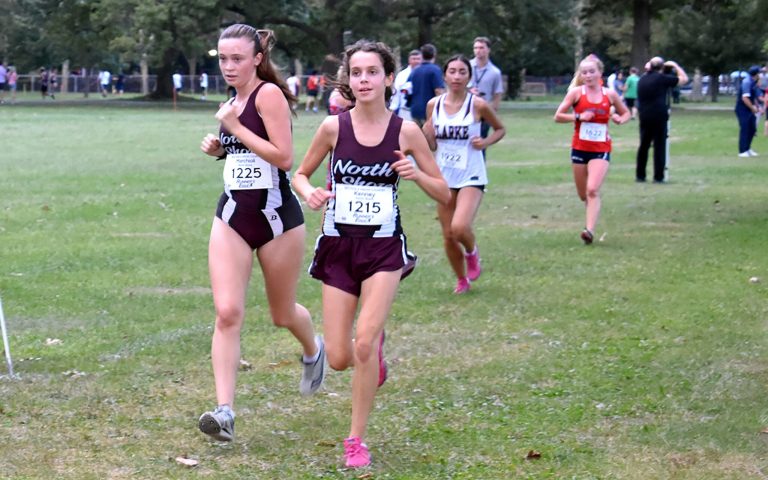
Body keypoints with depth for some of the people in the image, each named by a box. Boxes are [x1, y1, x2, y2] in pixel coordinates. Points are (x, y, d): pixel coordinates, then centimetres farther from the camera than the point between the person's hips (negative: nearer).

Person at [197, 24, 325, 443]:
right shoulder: (232, 102, 8)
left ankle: (313, 350, 48)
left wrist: (235, 126, -21)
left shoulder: (269, 94, -14)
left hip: (276, 215, -5)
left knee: (282, 314, 13)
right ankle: (224, 411, -13)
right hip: (232, 216, 5)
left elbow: (283, 157, -23)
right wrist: (217, 147, 5)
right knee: (227, 312, -10)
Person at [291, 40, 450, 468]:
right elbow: (300, 174, 9)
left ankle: (358, 440, -2)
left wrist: (417, 174, -18)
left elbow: (445, 194, 2)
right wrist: (309, 193, -13)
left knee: (364, 341, -19)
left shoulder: (406, 132, -5)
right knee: (340, 359, 1)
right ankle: (376, 346, 39)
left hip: (384, 248, -2)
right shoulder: (334, 127, -4)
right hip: (339, 247, 2)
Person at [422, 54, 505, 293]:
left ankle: (472, 252, 11)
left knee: (459, 228, -24)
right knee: (448, 236, 7)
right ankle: (462, 280, 31)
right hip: (445, 177, 4)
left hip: (471, 177, -4)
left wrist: (485, 142, -11)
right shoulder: (434, 105, 1)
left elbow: (500, 129, 8)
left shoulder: (478, 105, -8)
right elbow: (432, 145, 9)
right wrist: (426, 132, -13)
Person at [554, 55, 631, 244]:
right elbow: (558, 116, -2)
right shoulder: (576, 93, -1)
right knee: (583, 195, 9)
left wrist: (620, 119, -4)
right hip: (579, 148, 1)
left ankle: (590, 230, -22)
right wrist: (579, 117, -16)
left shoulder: (610, 94, 3)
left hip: (601, 150, -1)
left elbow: (626, 113, 19)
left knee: (593, 190, -19)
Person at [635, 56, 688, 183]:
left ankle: (640, 175, 15)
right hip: (659, 117, -5)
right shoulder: (662, 78, -7)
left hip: (644, 117, 5)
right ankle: (658, 177, -2)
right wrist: (675, 66, 11)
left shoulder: (642, 80, 10)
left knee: (643, 146, 13)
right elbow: (684, 79, 0)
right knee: (659, 146, 0)